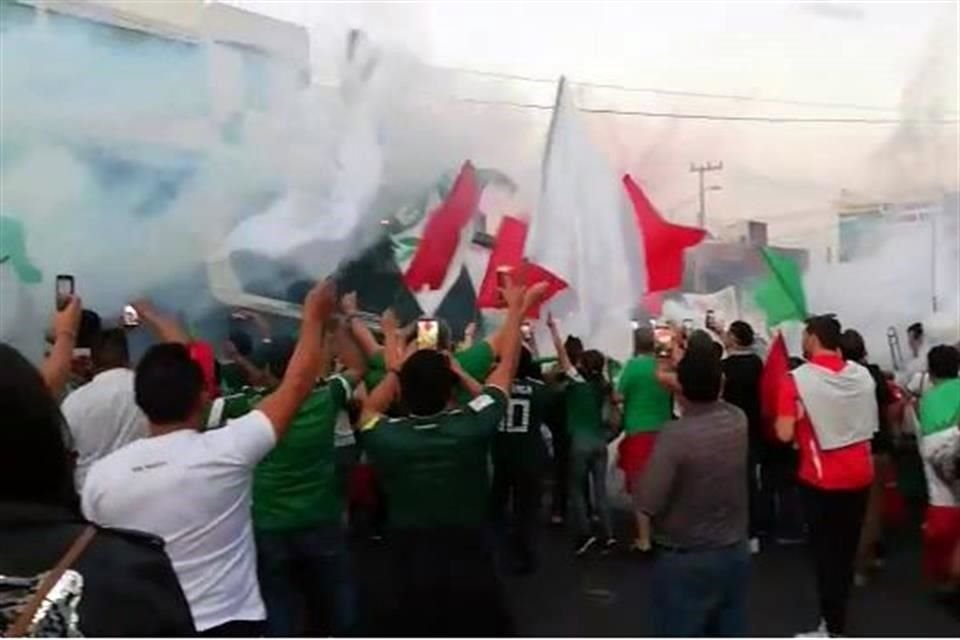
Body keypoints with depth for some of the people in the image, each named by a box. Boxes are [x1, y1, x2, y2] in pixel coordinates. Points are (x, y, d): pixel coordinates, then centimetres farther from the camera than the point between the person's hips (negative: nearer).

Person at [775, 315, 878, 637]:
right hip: (860, 473, 6)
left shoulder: (798, 379, -18)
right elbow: (871, 423, 12)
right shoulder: (862, 374, 1)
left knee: (826, 551, 5)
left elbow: (785, 434, -20)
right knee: (846, 548, 17)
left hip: (822, 478, -5)